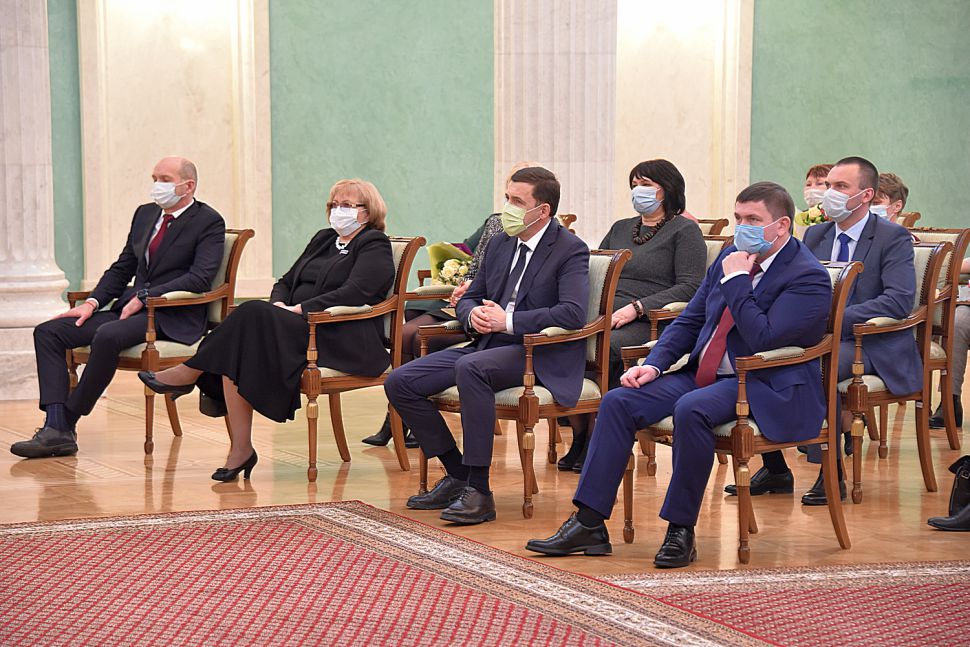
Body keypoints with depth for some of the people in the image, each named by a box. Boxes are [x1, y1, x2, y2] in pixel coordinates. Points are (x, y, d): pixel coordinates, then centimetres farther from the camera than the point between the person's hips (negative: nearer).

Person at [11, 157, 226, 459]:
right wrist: (92, 303, 4)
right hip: (130, 308, 8)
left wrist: (144, 296, -18)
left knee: (107, 336, -36)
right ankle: (55, 428, -22)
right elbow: (122, 268, 21)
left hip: (172, 317, -8)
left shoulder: (209, 222, -4)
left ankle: (67, 421, -22)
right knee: (48, 331, -9)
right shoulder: (145, 214, 19)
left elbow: (200, 277, -16)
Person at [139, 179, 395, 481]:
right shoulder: (323, 239, 26)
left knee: (253, 315, -28)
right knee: (236, 353, -23)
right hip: (300, 328, 7)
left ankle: (190, 373, -16)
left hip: (343, 340, -7)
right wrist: (279, 304, 0)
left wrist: (299, 309, -17)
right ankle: (240, 449, -26)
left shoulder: (375, 246, 1)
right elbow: (286, 281, 24)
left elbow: (354, 293, -14)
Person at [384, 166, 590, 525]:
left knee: (469, 368, -38)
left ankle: (479, 491, -32)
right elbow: (468, 298, 22)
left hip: (539, 354, -8)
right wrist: (473, 314, -4)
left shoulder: (570, 250, -7)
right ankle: (457, 475, 4)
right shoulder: (499, 244, 15)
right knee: (399, 382, -5)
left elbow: (573, 313, -22)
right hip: (490, 346, 8)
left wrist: (507, 321, -21)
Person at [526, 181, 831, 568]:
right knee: (618, 402, -9)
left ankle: (681, 531, -24)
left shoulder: (809, 277, -13)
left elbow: (762, 339, -24)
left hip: (766, 388, -8)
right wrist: (655, 363, 2)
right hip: (703, 375, 8)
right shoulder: (730, 258, 12)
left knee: (691, 410, -36)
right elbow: (689, 320, 18)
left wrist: (736, 281, -18)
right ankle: (589, 525, -10)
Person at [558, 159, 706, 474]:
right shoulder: (620, 228, 28)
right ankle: (579, 436, -15)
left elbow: (690, 287, -6)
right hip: (603, 316, 6)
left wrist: (636, 308, -16)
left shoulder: (685, 231, 6)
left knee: (608, 347, -37)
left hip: (648, 323, -6)